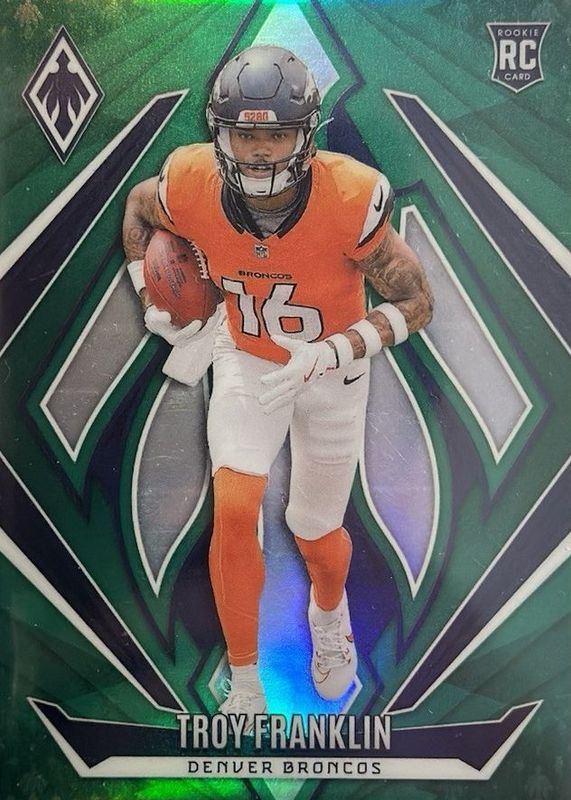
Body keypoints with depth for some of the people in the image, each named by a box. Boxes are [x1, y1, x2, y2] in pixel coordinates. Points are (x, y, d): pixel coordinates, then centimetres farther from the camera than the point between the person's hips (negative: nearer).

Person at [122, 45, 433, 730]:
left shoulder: (350, 198, -30)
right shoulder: (191, 186, -22)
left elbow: (415, 301, -21)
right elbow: (138, 206, 2)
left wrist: (328, 354, -34)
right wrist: (156, 306, -7)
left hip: (332, 371, -1)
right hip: (245, 361, 2)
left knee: (315, 534, 10)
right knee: (234, 511, -16)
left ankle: (329, 611, 50)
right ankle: (244, 688, 8)